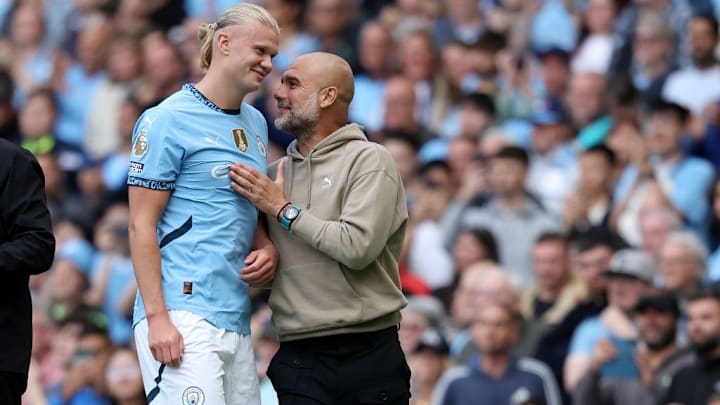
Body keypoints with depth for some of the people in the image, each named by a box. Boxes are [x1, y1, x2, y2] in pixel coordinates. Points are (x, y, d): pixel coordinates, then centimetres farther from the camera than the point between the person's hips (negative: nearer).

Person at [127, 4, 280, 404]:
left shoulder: (255, 123, 19)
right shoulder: (169, 119, -5)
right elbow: (142, 224, -8)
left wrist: (267, 249, 7)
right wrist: (157, 317, -16)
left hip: (237, 319, 8)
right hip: (183, 313, -8)